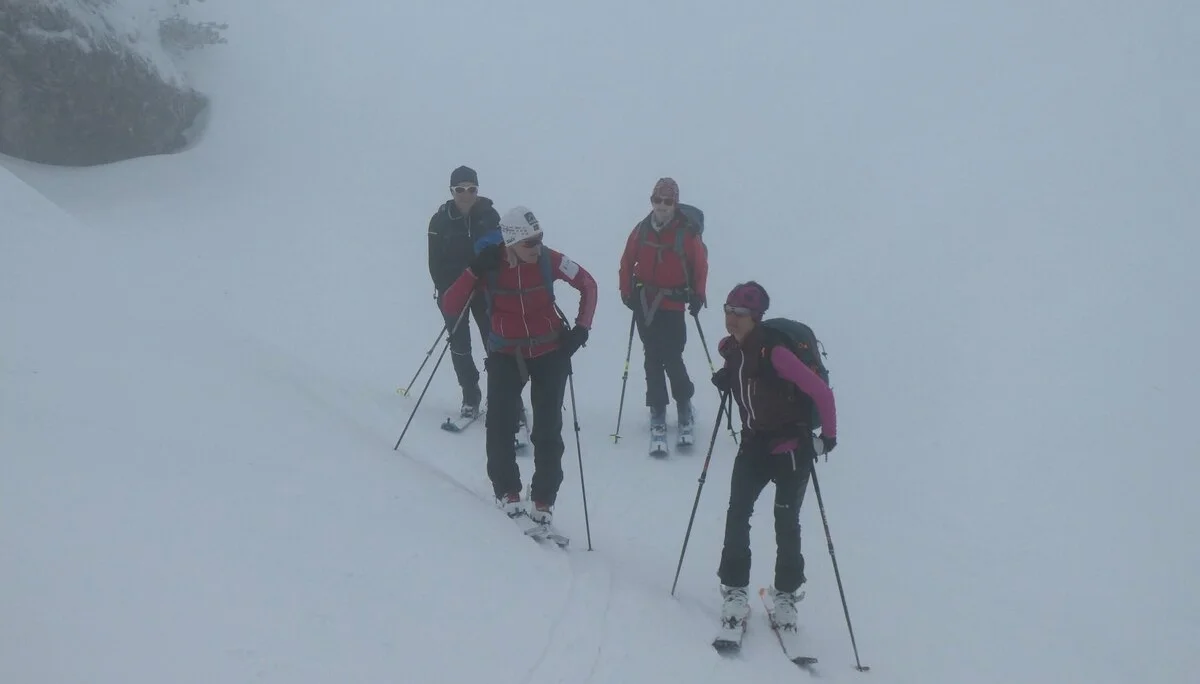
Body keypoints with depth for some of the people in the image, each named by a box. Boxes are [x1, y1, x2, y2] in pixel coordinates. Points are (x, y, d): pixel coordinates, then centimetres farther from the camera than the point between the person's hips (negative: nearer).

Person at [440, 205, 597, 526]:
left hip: (550, 353, 0)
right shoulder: (489, 266, -15)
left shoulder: (548, 260, -15)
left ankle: (544, 500, 13)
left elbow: (588, 285, 0)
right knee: (500, 423, -12)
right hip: (506, 354, 0)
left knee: (548, 430, -1)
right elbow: (449, 306, -18)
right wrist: (475, 271, -29)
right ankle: (507, 491, 7)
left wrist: (581, 329, -9)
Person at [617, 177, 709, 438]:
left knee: (672, 358, -8)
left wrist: (698, 296, -4)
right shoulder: (641, 230, 2)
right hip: (645, 302, 4)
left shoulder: (687, 233, -8)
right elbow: (627, 262, 8)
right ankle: (657, 410, 18)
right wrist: (627, 292, 3)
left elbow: (700, 265, -2)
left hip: (673, 304, -4)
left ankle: (684, 404, 14)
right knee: (652, 358, 9)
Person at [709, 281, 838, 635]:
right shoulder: (729, 348, -3)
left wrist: (829, 436, -15)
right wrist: (725, 380, -1)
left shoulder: (774, 352, -26)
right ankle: (735, 590, 5)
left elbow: (821, 392, -24)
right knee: (737, 514, -6)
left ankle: (785, 594, 21)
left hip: (792, 447, -6)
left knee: (786, 522, 4)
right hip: (755, 443, 6)